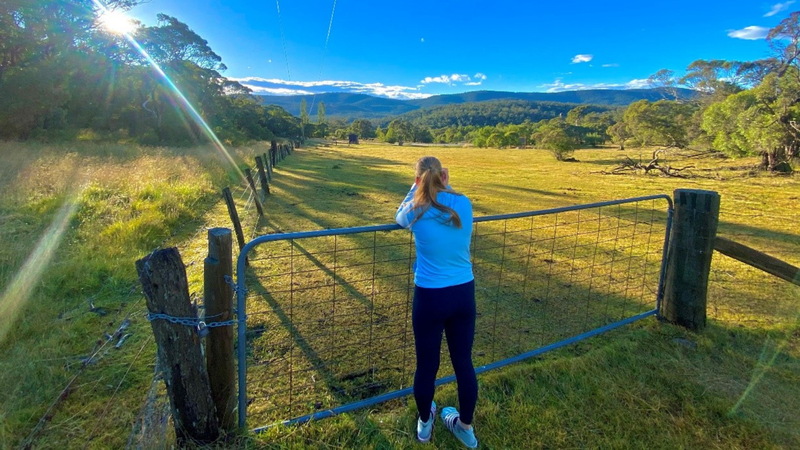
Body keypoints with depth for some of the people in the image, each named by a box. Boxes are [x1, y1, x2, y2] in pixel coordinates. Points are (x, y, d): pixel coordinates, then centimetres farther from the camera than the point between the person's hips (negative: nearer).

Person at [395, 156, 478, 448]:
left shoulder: (416, 212, -13)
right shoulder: (464, 204, -5)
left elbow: (400, 216, 12)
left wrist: (416, 188, 15)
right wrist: (445, 185, 16)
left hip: (430, 297, -3)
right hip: (464, 294, 3)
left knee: (426, 364, 16)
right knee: (463, 362, 17)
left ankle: (424, 423, 40)